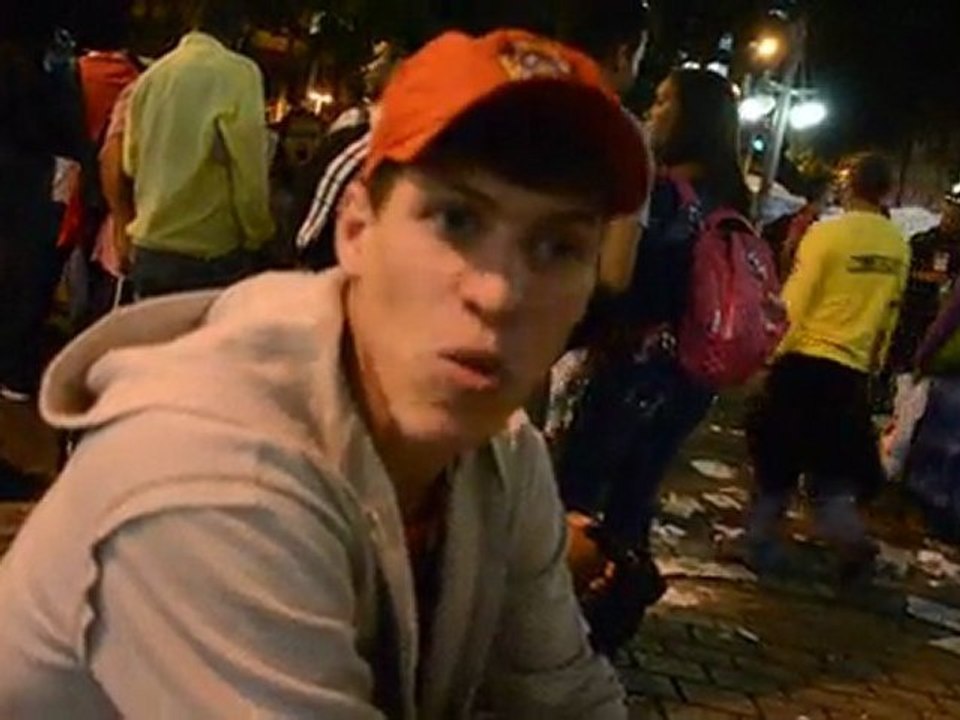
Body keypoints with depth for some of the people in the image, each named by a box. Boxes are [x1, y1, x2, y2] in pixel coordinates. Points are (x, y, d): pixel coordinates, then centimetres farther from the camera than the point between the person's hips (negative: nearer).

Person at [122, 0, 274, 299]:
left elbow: (131, 162, 16)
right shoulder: (238, 73, -8)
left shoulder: (152, 75, 10)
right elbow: (248, 168, -12)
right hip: (211, 253, -6)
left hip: (149, 249, 6)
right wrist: (257, 236, 0)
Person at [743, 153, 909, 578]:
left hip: (804, 359, -4)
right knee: (832, 461, 14)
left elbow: (794, 304, -12)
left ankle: (762, 543, 18)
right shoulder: (898, 247, 2)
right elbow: (889, 314, 11)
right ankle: (848, 534, -6)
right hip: (852, 369, 4)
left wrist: (773, 351, 2)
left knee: (777, 459, 10)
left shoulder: (826, 233, -14)